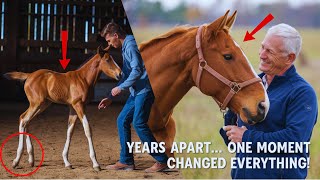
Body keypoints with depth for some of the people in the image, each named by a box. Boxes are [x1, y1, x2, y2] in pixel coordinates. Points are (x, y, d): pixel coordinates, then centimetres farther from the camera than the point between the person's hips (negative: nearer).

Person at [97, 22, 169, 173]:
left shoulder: (131, 46, -12)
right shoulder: (125, 48, 21)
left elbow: (137, 71, -24)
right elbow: (126, 76, 28)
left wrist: (121, 88, -17)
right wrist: (111, 98, 26)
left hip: (144, 91, -11)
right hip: (136, 92, 11)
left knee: (139, 123, -17)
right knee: (122, 120, 8)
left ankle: (161, 160, -13)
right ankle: (126, 161, 10)